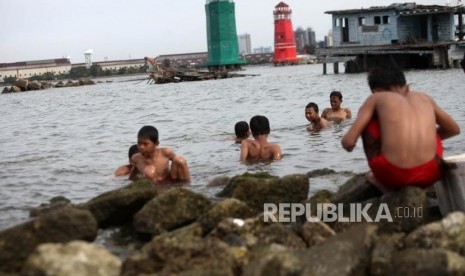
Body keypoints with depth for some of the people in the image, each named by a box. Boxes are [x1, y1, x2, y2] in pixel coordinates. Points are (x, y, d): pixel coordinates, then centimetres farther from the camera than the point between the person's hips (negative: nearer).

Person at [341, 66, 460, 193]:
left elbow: (348, 141, 1)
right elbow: (454, 129, 33)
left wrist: (348, 143, 26)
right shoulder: (425, 98, 20)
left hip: (394, 176, -3)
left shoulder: (376, 98, 11)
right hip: (429, 175, 4)